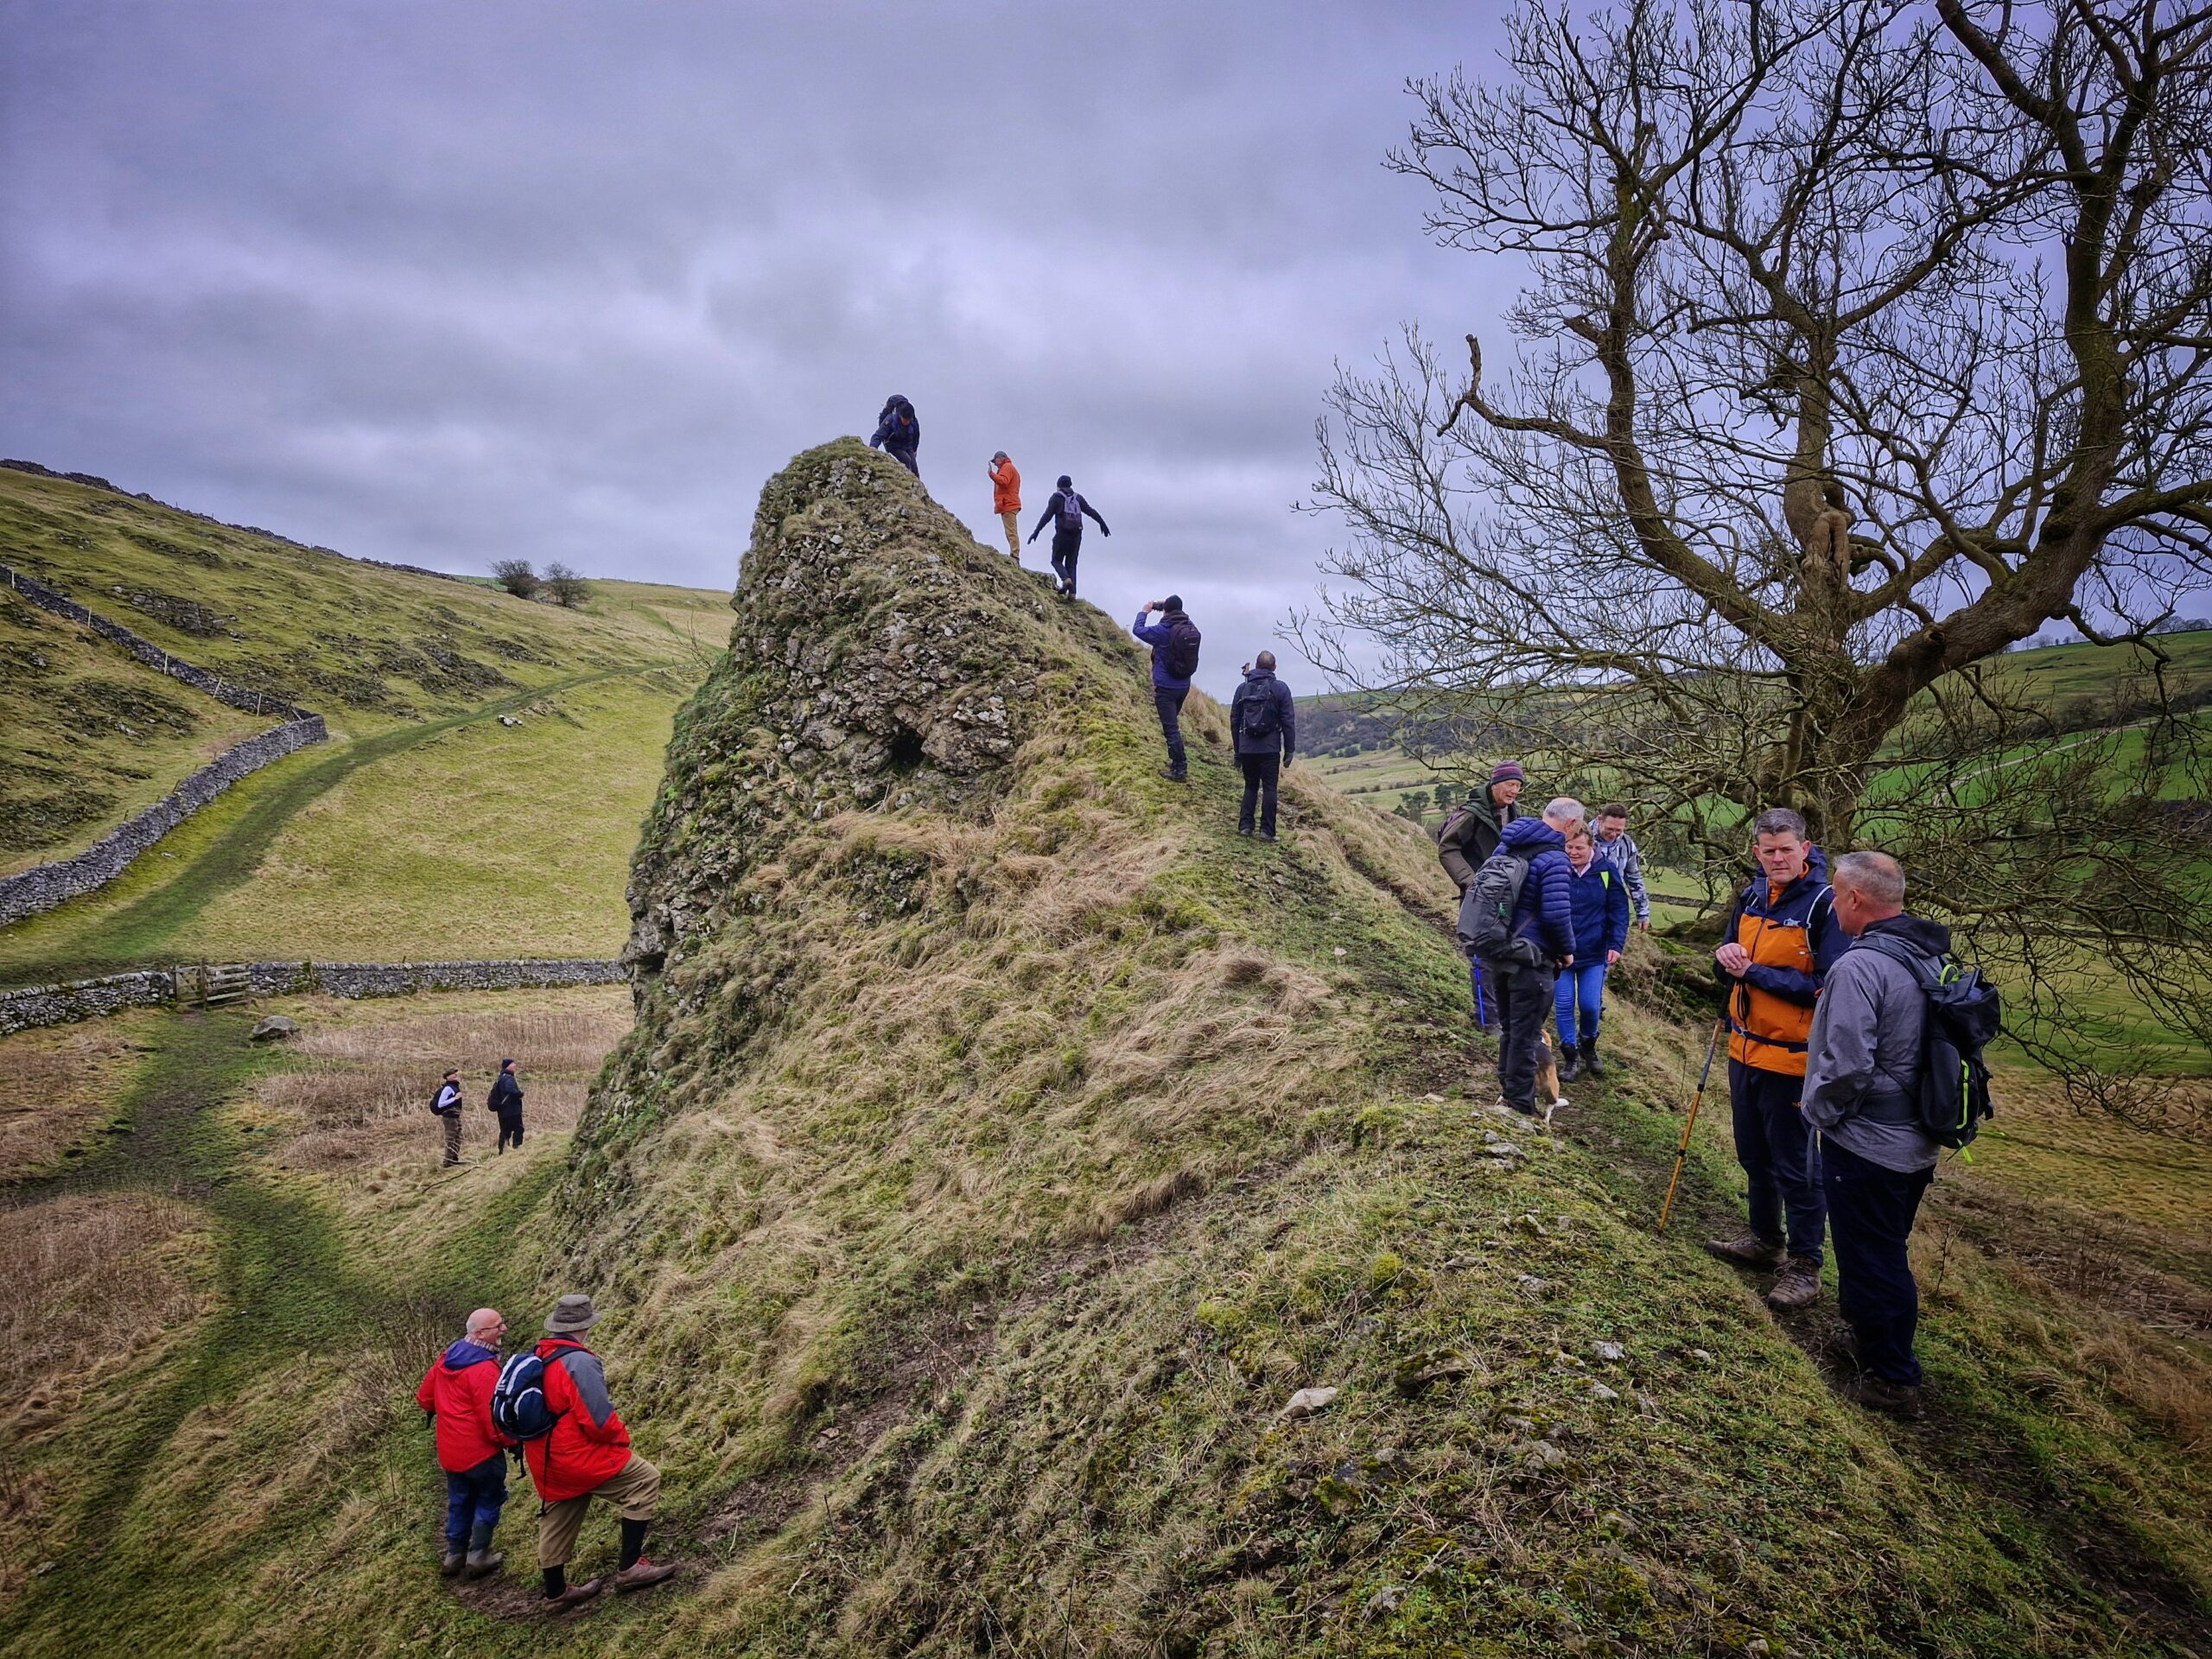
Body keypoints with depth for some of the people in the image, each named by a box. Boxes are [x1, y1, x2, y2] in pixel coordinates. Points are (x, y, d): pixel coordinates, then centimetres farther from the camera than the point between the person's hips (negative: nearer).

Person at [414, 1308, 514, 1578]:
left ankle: (454, 1555, 31)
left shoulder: (447, 1357, 0)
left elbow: (424, 1396, 12)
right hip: (481, 1452, -7)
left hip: (450, 1451, 7)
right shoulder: (485, 1369, -27)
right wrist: (511, 1441, -9)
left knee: (459, 1502, 22)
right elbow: (493, 1418, -25)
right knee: (489, 1500, 12)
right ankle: (478, 1556, 17)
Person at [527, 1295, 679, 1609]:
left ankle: (556, 1592, 37)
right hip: (578, 1456, -9)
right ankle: (630, 1568, 0)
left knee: (556, 1522, 22)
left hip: (544, 1460, 9)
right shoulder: (579, 1362, -23)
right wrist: (621, 1437, -4)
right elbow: (598, 1418, -24)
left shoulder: (537, 1359, 5)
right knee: (645, 1480, -1)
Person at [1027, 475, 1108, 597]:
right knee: (1071, 564, 12)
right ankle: (1072, 592, 0)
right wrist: (1102, 524, 24)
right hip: (1077, 535, 4)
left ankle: (1066, 579, -20)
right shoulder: (1078, 498, 11)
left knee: (1057, 560, 9)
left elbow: (1047, 516, -11)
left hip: (1062, 535, -4)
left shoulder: (1056, 498, -1)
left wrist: (1036, 531, -12)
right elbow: (1091, 511, 13)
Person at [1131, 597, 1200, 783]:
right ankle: (1177, 761, 33)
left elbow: (1137, 629, -6)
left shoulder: (1163, 630, -19)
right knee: (1173, 723, 23)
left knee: (1171, 728, -3)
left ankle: (1180, 770, -3)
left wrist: (1145, 611, 9)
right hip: (1184, 686, 7)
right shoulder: (1191, 628, -1)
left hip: (1165, 687, -7)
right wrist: (1164, 606, 22)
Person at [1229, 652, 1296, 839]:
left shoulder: (1242, 688, 8)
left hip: (1247, 748, 3)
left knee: (1250, 786, 15)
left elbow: (1234, 721, 11)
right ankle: (1267, 830, -1)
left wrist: (1237, 751, 18)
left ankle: (1245, 825, 6)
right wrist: (1289, 750, 1)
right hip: (1270, 748, -3)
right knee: (1269, 788, 3)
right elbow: (1289, 722, -4)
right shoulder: (1280, 689, -2)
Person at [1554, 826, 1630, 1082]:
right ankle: (1571, 1056, 17)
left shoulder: (1607, 872, -6)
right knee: (1563, 1005, 1)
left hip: (1594, 954, 0)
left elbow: (1619, 911, -1)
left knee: (1590, 1005, 1)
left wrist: (1616, 945, -9)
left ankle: (1588, 1047, 30)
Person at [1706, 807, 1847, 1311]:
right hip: (1745, 1048, 7)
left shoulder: (1826, 905, -17)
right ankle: (1765, 1239, 38)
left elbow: (1827, 987, -21)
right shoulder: (1751, 896, 5)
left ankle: (1805, 1264, 19)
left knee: (1796, 1166, 4)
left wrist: (1754, 972, -22)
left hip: (1791, 1058, -7)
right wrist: (1726, 957, -8)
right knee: (1754, 1155, 21)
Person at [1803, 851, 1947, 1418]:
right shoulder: (1932, 956, 2)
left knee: (1871, 1260, 6)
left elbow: (1847, 1066, -28)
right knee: (1887, 1249, 25)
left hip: (1866, 1144, -9)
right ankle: (1864, 1323, 44)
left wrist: (1819, 1110, -11)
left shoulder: (1859, 966, -26)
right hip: (1918, 1141, 9)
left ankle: (1892, 1380, 18)